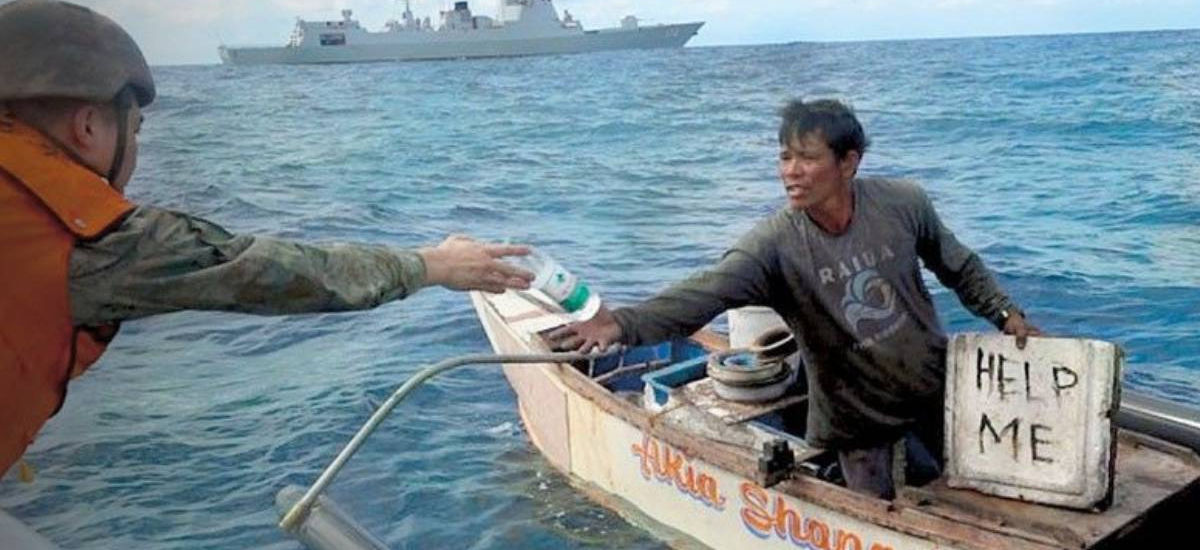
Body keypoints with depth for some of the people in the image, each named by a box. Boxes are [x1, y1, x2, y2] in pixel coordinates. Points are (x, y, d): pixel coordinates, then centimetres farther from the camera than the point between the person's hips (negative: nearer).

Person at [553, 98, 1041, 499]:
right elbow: (705, 292, -41)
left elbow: (960, 269, 2)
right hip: (857, 412, -2)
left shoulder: (903, 204, -17)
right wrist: (624, 324, -55)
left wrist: (1006, 314, -1)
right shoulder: (775, 243, -26)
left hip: (935, 387, 3)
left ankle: (915, 454, 54)